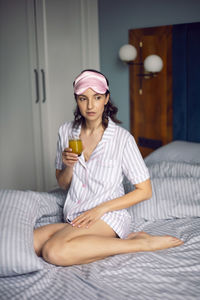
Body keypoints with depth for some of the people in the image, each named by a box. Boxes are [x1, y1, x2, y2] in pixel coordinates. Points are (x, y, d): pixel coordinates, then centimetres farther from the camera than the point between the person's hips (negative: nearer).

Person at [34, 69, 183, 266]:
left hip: (108, 217, -6)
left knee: (54, 252, -31)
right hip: (73, 217, 6)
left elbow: (145, 191, -5)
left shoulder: (122, 138, -8)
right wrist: (68, 166, -9)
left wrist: (100, 209, -12)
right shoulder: (66, 132, 6)